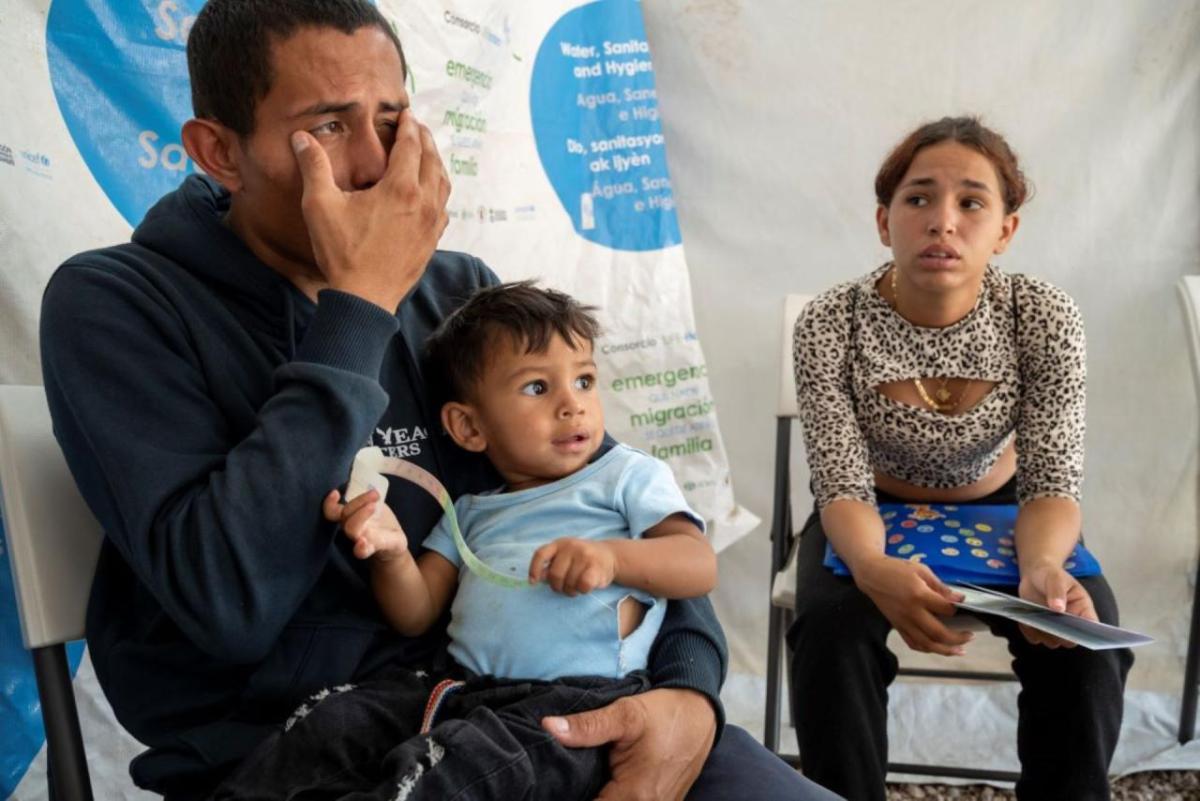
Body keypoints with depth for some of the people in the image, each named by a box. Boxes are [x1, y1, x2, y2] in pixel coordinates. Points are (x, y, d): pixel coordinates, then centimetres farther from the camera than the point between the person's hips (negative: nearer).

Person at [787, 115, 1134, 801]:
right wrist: (874, 569, -47)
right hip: (877, 517, -1)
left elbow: (1052, 482, -19)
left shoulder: (1045, 318, -19)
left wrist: (1043, 566, -43)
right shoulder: (830, 325, -23)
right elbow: (845, 487, -24)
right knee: (833, 633, -29)